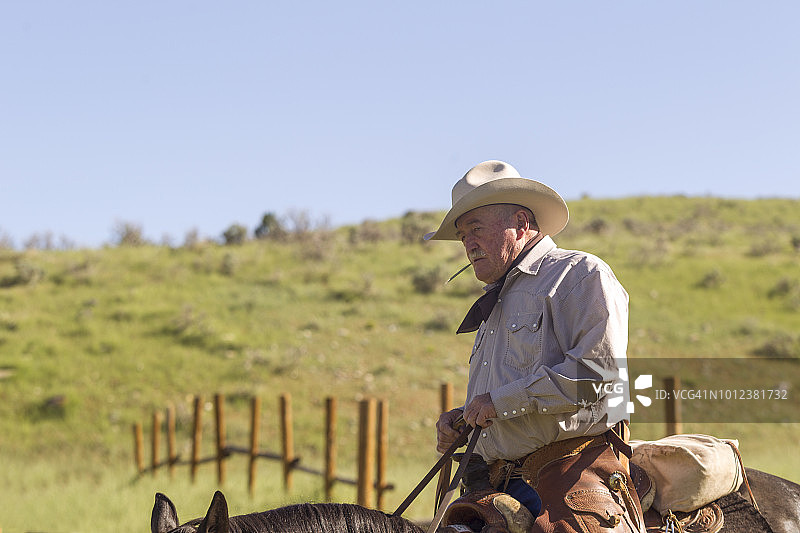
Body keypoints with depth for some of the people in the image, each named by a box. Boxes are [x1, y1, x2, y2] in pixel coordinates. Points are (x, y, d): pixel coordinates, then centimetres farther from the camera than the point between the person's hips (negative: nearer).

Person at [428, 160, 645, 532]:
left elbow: (599, 371, -13)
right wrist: (463, 418, 15)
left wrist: (500, 401, -10)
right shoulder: (494, 305, 29)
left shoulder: (580, 274, 2)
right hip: (498, 483, 7)